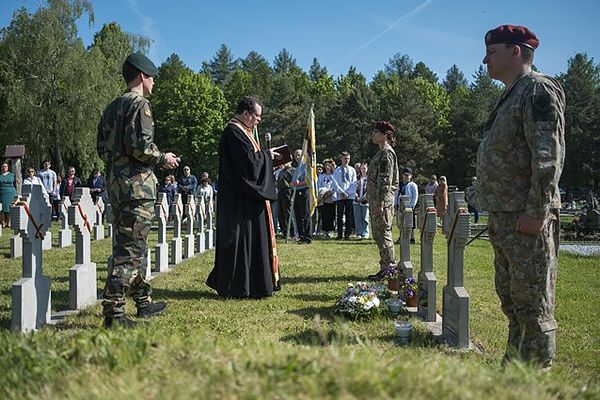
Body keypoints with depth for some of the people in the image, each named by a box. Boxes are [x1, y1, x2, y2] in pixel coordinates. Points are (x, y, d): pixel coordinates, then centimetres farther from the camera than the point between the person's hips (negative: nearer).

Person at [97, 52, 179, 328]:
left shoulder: (112, 107, 18)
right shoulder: (139, 104, -9)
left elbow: (102, 148, 17)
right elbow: (139, 144, -20)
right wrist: (163, 159, -6)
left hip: (115, 183, 9)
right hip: (137, 184, -9)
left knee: (133, 245, 16)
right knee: (130, 248, -8)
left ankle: (144, 302, 26)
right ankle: (113, 312, -9)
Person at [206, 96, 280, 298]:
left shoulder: (240, 131, 17)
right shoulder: (234, 132, -15)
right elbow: (249, 161, -22)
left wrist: (265, 156, 8)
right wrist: (266, 155, -7)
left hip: (244, 198, 11)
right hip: (241, 200, -11)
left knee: (251, 239, 13)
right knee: (242, 239, -6)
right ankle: (239, 287, 1)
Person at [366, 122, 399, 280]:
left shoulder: (386, 153, -12)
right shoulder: (382, 153, 18)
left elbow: (386, 181, -19)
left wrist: (381, 203, -22)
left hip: (382, 201, -10)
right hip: (376, 200, 10)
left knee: (383, 234, -6)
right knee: (378, 234, 13)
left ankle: (389, 269, -1)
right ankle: (386, 268, 20)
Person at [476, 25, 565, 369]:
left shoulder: (539, 90, -10)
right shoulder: (511, 96, 20)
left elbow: (549, 156, -19)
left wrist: (536, 211, -22)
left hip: (527, 219, -10)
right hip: (505, 218, 10)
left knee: (533, 302, -4)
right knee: (511, 298, 16)